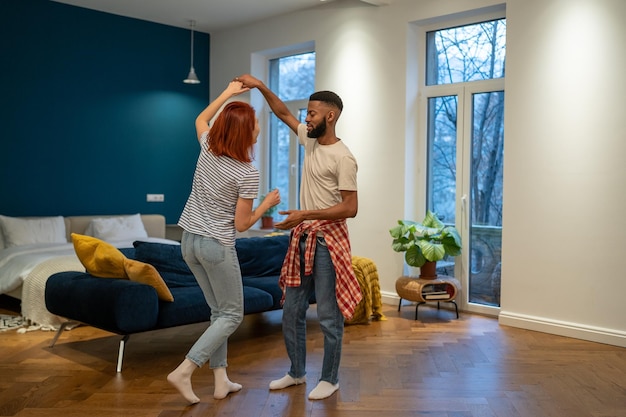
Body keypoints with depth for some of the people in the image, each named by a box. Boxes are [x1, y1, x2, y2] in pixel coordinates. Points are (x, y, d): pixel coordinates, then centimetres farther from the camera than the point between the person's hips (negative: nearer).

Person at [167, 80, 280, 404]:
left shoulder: (207, 148, -2)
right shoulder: (247, 173, -18)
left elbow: (200, 119, 22)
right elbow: (241, 225, -11)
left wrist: (228, 93, 23)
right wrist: (268, 203, 3)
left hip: (189, 241, 7)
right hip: (217, 246, -7)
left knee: (219, 311, 17)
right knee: (232, 315, 8)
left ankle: (221, 381, 20)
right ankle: (183, 372, -2)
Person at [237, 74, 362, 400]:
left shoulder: (343, 158, -16)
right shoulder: (310, 140, 8)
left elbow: (350, 208, -19)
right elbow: (283, 113, 19)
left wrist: (305, 214, -24)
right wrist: (260, 86, 7)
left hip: (328, 241, -8)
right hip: (301, 239, 8)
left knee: (328, 316, 2)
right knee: (292, 312, 13)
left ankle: (329, 379, 19)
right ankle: (296, 373, 28)